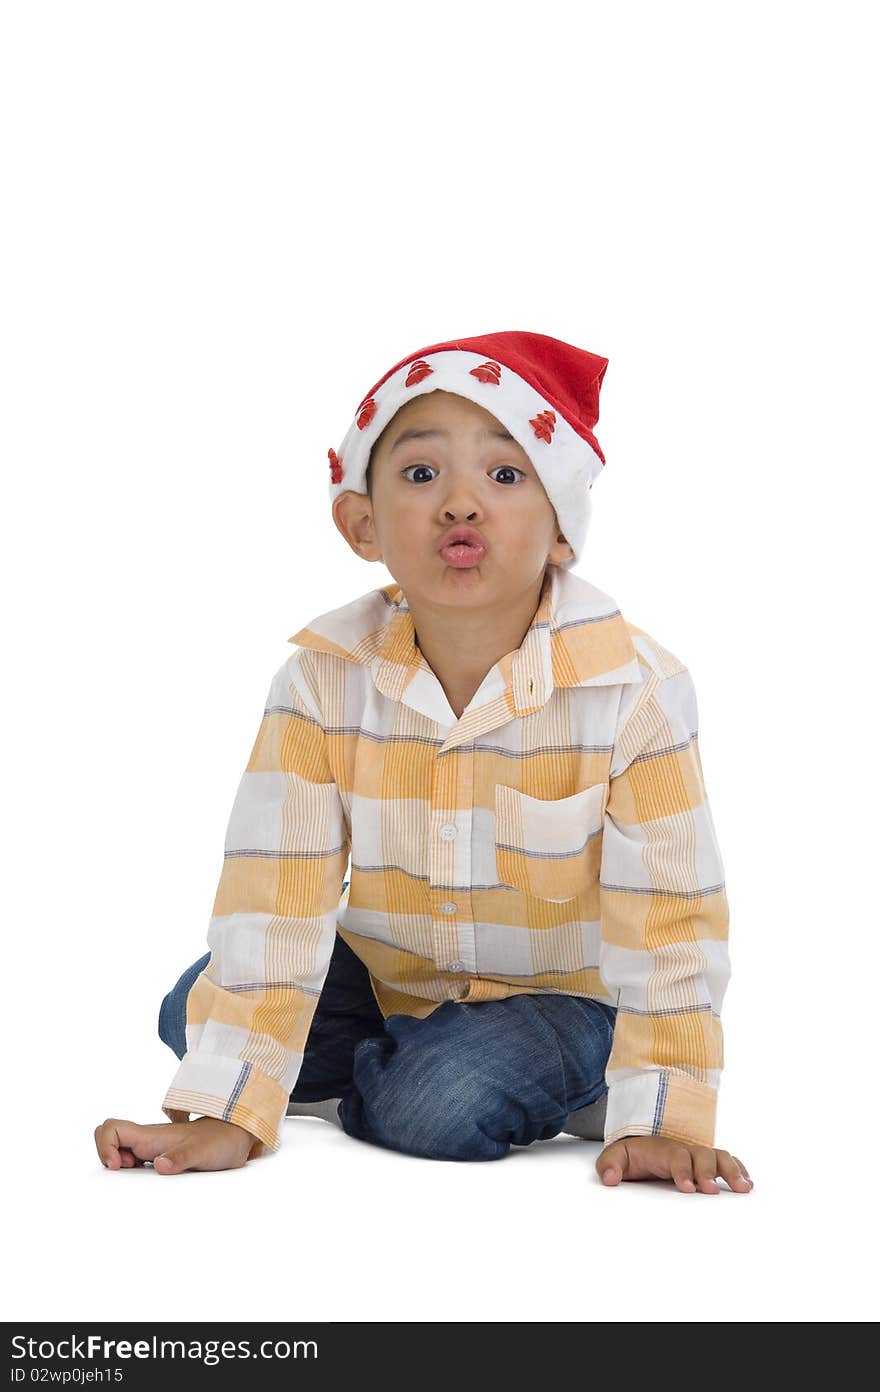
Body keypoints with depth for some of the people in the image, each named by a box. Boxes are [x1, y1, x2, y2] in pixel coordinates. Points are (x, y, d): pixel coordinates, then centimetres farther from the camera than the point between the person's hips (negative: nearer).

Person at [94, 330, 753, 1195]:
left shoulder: (632, 689, -26)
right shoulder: (324, 678, -18)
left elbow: (664, 922, -22)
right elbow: (275, 899, -20)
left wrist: (662, 1124, -26)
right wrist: (227, 1113, -24)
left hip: (558, 990, -4)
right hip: (384, 975, 4)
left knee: (438, 1106, -29)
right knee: (192, 1014, -11)